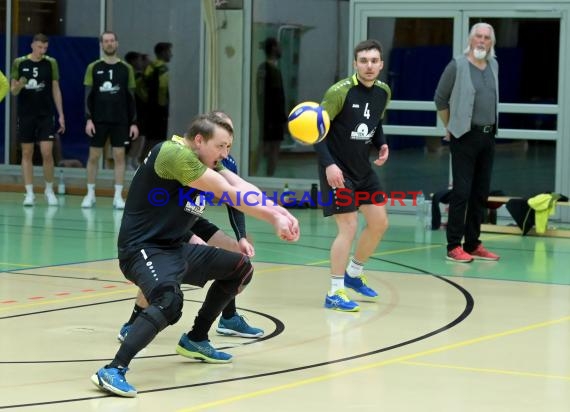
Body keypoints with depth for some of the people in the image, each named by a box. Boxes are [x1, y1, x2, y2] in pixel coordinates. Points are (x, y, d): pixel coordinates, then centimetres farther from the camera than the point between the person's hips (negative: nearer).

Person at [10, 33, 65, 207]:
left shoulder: (51, 63, 1)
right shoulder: (19, 63, 0)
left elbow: (56, 90, 5)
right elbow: (13, 91, 4)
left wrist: (61, 114, 1)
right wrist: (20, 85, -20)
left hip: (46, 115, 0)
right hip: (25, 114, 0)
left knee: (47, 153, -5)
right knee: (27, 153, 2)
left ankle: (49, 189, 11)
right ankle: (29, 192, 7)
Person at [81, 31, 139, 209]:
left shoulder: (126, 68, 5)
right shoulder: (93, 68, 2)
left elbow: (131, 97, 6)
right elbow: (88, 95, 1)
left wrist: (133, 122, 1)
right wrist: (88, 119, -9)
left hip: (120, 121, 1)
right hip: (98, 120, -1)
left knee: (119, 156, -1)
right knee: (94, 156, 2)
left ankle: (118, 196, 3)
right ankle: (90, 195, 12)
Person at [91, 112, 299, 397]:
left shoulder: (207, 161, 10)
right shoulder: (174, 154, -20)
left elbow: (242, 188, -4)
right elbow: (229, 194, -22)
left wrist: (280, 212, -20)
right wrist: (273, 218, -19)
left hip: (174, 248, 10)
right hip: (143, 249, -10)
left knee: (240, 267, 19)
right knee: (169, 302, -37)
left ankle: (195, 341, 29)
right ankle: (113, 371, -37)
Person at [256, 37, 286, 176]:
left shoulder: (276, 69, 16)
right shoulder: (264, 69, -9)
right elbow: (260, 95, -14)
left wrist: (284, 116, 16)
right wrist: (262, 120, -19)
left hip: (277, 116, 8)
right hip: (268, 117, -8)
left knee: (275, 150, 7)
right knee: (265, 150, -10)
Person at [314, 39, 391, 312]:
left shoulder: (383, 92, 2)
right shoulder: (340, 91, -19)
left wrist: (382, 144, 0)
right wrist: (328, 164, -25)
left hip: (363, 168, 8)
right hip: (337, 169, -8)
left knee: (380, 223, 10)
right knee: (348, 226, -12)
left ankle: (353, 274, 31)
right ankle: (334, 293, -2)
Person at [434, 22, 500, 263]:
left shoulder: (493, 66, 9)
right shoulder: (457, 66, -8)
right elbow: (440, 99, 1)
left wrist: (490, 128, 16)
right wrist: (450, 127, 7)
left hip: (488, 137, 6)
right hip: (465, 137, -6)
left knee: (480, 194, 9)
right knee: (461, 192, -6)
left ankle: (473, 245, 17)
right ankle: (454, 247, -2)